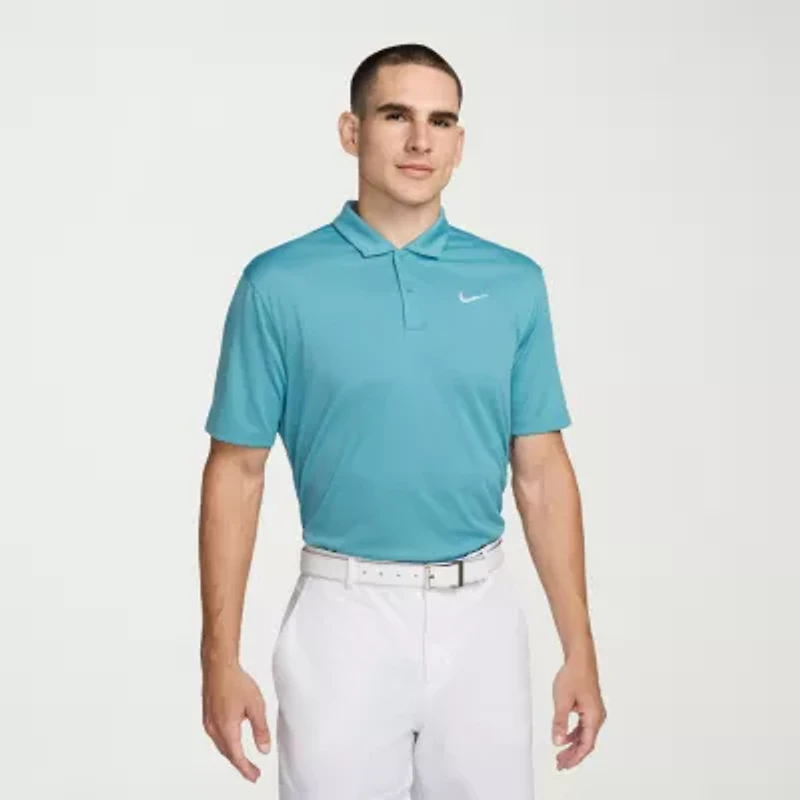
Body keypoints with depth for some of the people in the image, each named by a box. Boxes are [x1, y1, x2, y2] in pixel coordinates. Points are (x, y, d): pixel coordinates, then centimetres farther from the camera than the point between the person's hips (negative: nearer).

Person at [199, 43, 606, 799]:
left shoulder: (515, 282, 3)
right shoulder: (279, 284, -4)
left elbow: (541, 470, 5)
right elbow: (236, 473, -2)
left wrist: (579, 647, 1)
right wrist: (220, 657, -7)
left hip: (481, 615, 3)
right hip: (344, 616, -2)